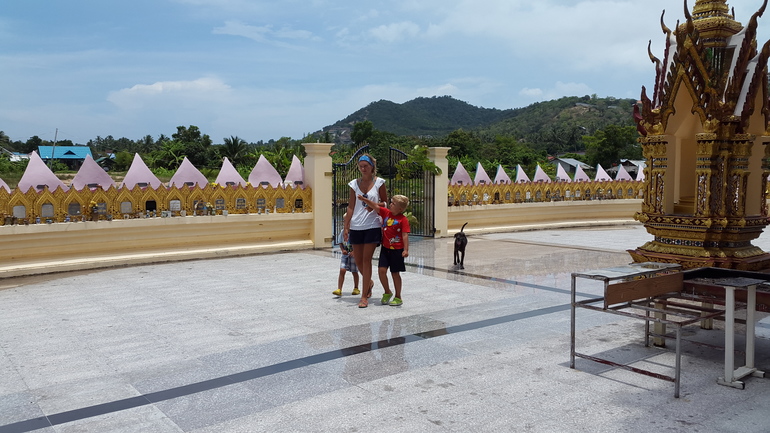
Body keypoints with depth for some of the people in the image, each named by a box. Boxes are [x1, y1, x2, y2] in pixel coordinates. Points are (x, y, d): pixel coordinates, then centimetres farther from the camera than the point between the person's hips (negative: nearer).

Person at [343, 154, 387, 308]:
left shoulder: (379, 182, -1)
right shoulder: (354, 183, 6)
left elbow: (385, 202, 7)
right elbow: (351, 207, 7)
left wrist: (374, 205, -14)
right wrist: (346, 227, 2)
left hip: (372, 226, -3)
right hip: (356, 226, 3)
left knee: (366, 260, -5)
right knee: (358, 260, 9)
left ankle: (364, 296, 2)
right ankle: (369, 282, 38)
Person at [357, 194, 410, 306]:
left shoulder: (403, 219, -12)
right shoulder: (386, 212, 4)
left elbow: (405, 235, -15)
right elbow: (375, 207, -3)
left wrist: (406, 250, -20)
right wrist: (364, 199, -15)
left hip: (397, 249, -5)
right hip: (385, 248, 5)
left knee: (395, 273, 4)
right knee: (381, 270, -4)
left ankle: (398, 297, 19)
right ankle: (387, 292, 19)